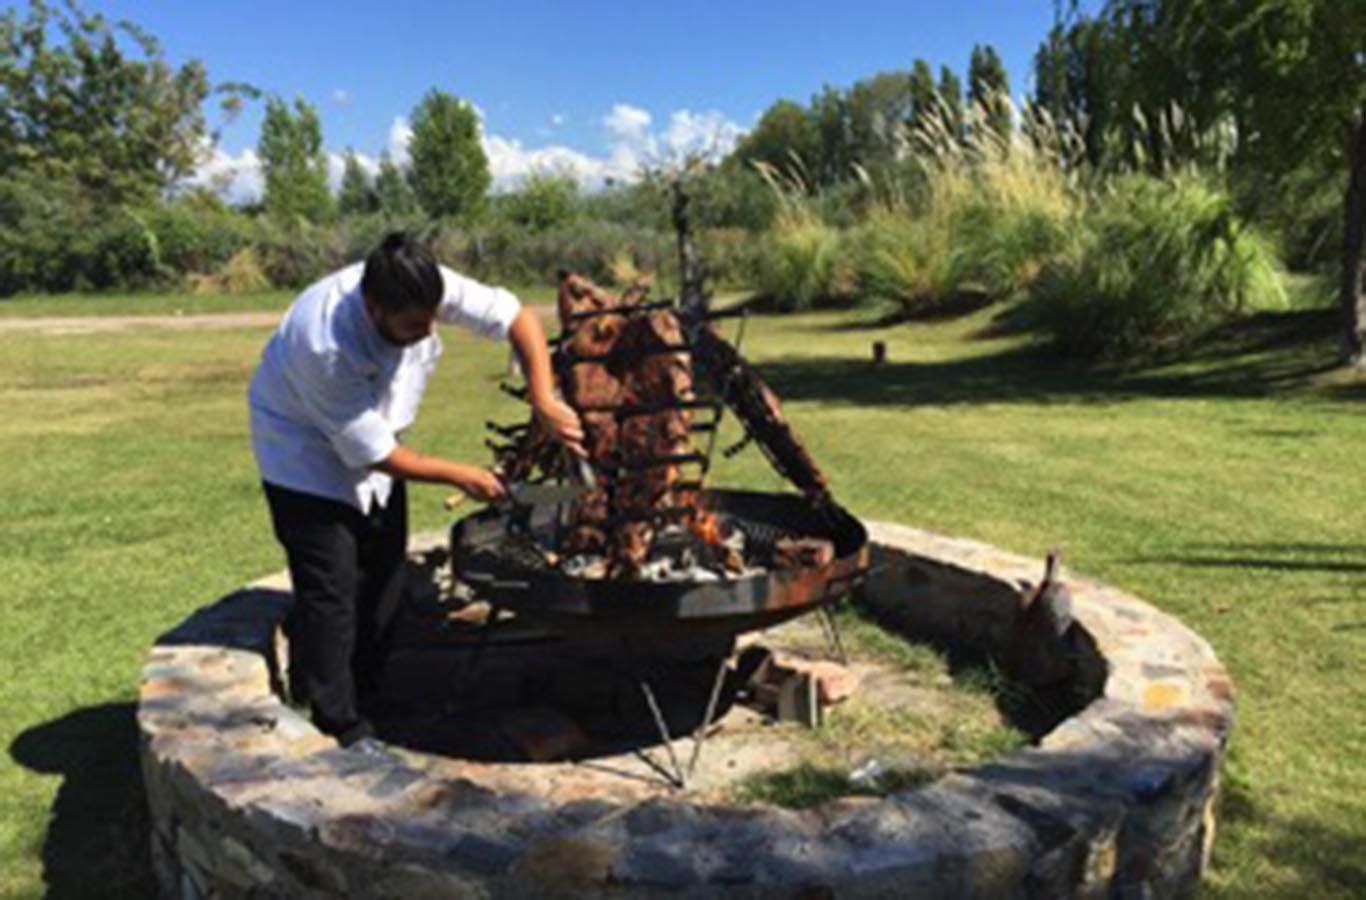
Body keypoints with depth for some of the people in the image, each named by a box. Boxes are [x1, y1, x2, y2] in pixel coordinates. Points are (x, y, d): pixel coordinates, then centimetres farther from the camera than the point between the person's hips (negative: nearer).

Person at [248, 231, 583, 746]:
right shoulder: (326, 346, -40)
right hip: (306, 454, -7)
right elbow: (374, 453, -30)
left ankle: (362, 692, 29)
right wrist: (459, 476, -21)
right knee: (331, 589, -8)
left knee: (384, 574, 12)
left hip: (373, 435, 7)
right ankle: (337, 727, 7)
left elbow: (517, 317, -19)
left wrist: (544, 401, -31)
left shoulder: (422, 288, -26)